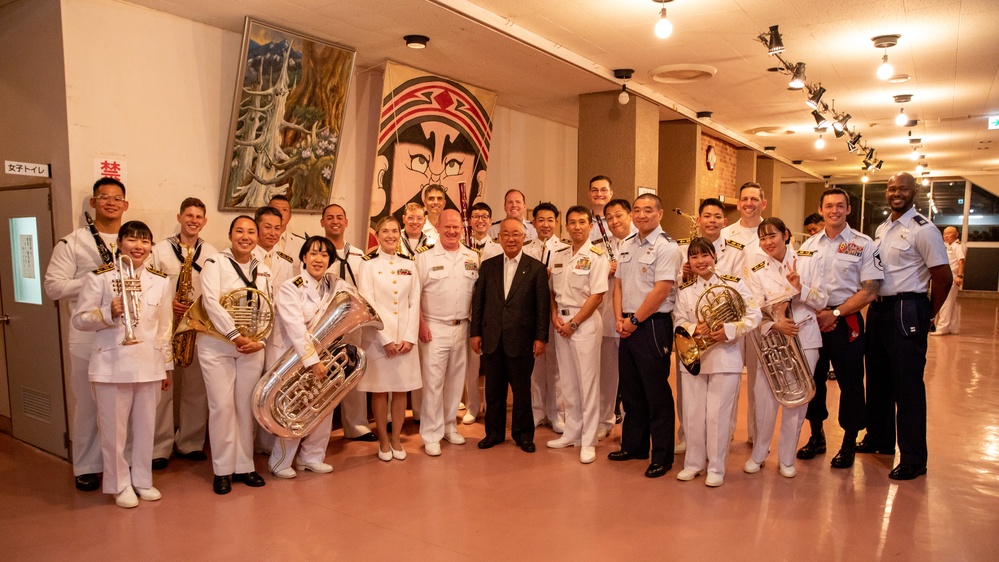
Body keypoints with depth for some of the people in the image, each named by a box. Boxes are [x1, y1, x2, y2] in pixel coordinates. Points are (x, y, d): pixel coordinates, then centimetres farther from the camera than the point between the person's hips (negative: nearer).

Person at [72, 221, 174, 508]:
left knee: (145, 427, 12)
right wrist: (109, 312, -21)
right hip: (112, 365, -2)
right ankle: (120, 485, 23)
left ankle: (142, 480, 28)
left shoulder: (160, 281, 5)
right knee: (114, 429, 7)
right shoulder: (99, 278, -4)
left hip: (149, 365, 3)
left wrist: (167, 366, 10)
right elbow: (79, 319, -3)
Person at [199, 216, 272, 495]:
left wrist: (259, 341, -9)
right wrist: (235, 335, -24)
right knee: (222, 406, -4)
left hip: (252, 347, 4)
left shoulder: (264, 271, 10)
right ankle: (222, 470, 9)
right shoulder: (215, 263, -4)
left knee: (246, 407, 8)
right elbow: (210, 301, -17)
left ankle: (244, 466, 18)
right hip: (217, 345, -4)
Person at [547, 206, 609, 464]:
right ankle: (571, 433, 24)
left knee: (588, 382, -1)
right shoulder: (559, 255, 10)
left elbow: (597, 295, -13)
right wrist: (555, 316, -3)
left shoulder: (597, 256, -7)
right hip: (561, 321, 6)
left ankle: (588, 441, 7)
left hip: (585, 321, -6)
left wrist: (573, 323, -13)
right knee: (568, 381, 12)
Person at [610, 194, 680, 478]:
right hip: (627, 326, 7)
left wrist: (635, 320, -12)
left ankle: (662, 456, 12)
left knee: (657, 393, 1)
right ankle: (633, 445, 29)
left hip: (652, 326, -7)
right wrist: (620, 318, 1)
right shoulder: (626, 245, 12)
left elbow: (660, 291, -17)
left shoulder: (666, 247, -10)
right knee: (630, 390, 15)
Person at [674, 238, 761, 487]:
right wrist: (695, 329, -18)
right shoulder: (684, 291, 7)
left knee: (717, 414, 0)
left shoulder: (734, 284, -1)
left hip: (725, 357, -3)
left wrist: (729, 330, -20)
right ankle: (694, 463, 23)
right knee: (693, 414, 8)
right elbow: (679, 323, 3)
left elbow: (754, 316, -6)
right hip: (693, 357, 3)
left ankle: (716, 468, 14)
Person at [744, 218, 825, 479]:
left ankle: (786, 459, 21)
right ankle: (758, 455, 19)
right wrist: (775, 325, -23)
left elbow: (822, 301, -1)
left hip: (804, 340, 0)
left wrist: (799, 287, -19)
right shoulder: (757, 272, 3)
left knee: (797, 402, 6)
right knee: (765, 400, -1)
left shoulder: (808, 260, 2)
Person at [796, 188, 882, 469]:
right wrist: (814, 314, -7)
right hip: (812, 320, 4)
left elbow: (869, 290, -8)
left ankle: (849, 444, 18)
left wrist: (835, 314, -14)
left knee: (850, 383, 2)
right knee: (812, 379, 10)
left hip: (846, 322, -3)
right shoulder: (808, 245, 9)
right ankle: (816, 436, 27)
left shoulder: (863, 244, -3)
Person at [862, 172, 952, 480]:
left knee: (907, 385, -2)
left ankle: (914, 460, 8)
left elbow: (943, 277, -11)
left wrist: (926, 314, -3)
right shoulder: (881, 229, 13)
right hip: (878, 308, 8)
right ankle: (879, 439, 33)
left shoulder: (923, 229, -10)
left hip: (906, 310, -8)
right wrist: (874, 305, 8)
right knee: (878, 379, 17)